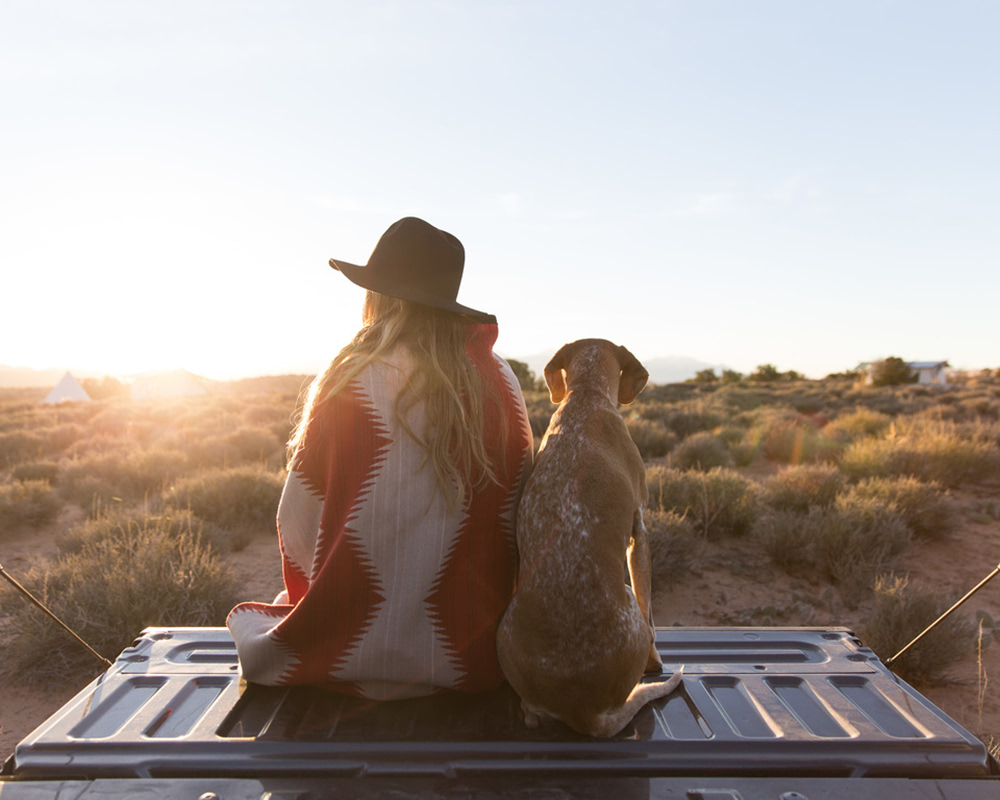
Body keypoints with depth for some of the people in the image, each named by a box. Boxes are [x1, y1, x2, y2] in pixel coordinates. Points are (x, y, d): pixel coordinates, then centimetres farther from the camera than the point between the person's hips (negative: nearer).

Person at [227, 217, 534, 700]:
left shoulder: (347, 384, -14)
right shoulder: (499, 382, -5)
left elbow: (299, 525, -6)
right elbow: (510, 517, 2)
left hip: (359, 659, -3)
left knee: (248, 617, 26)